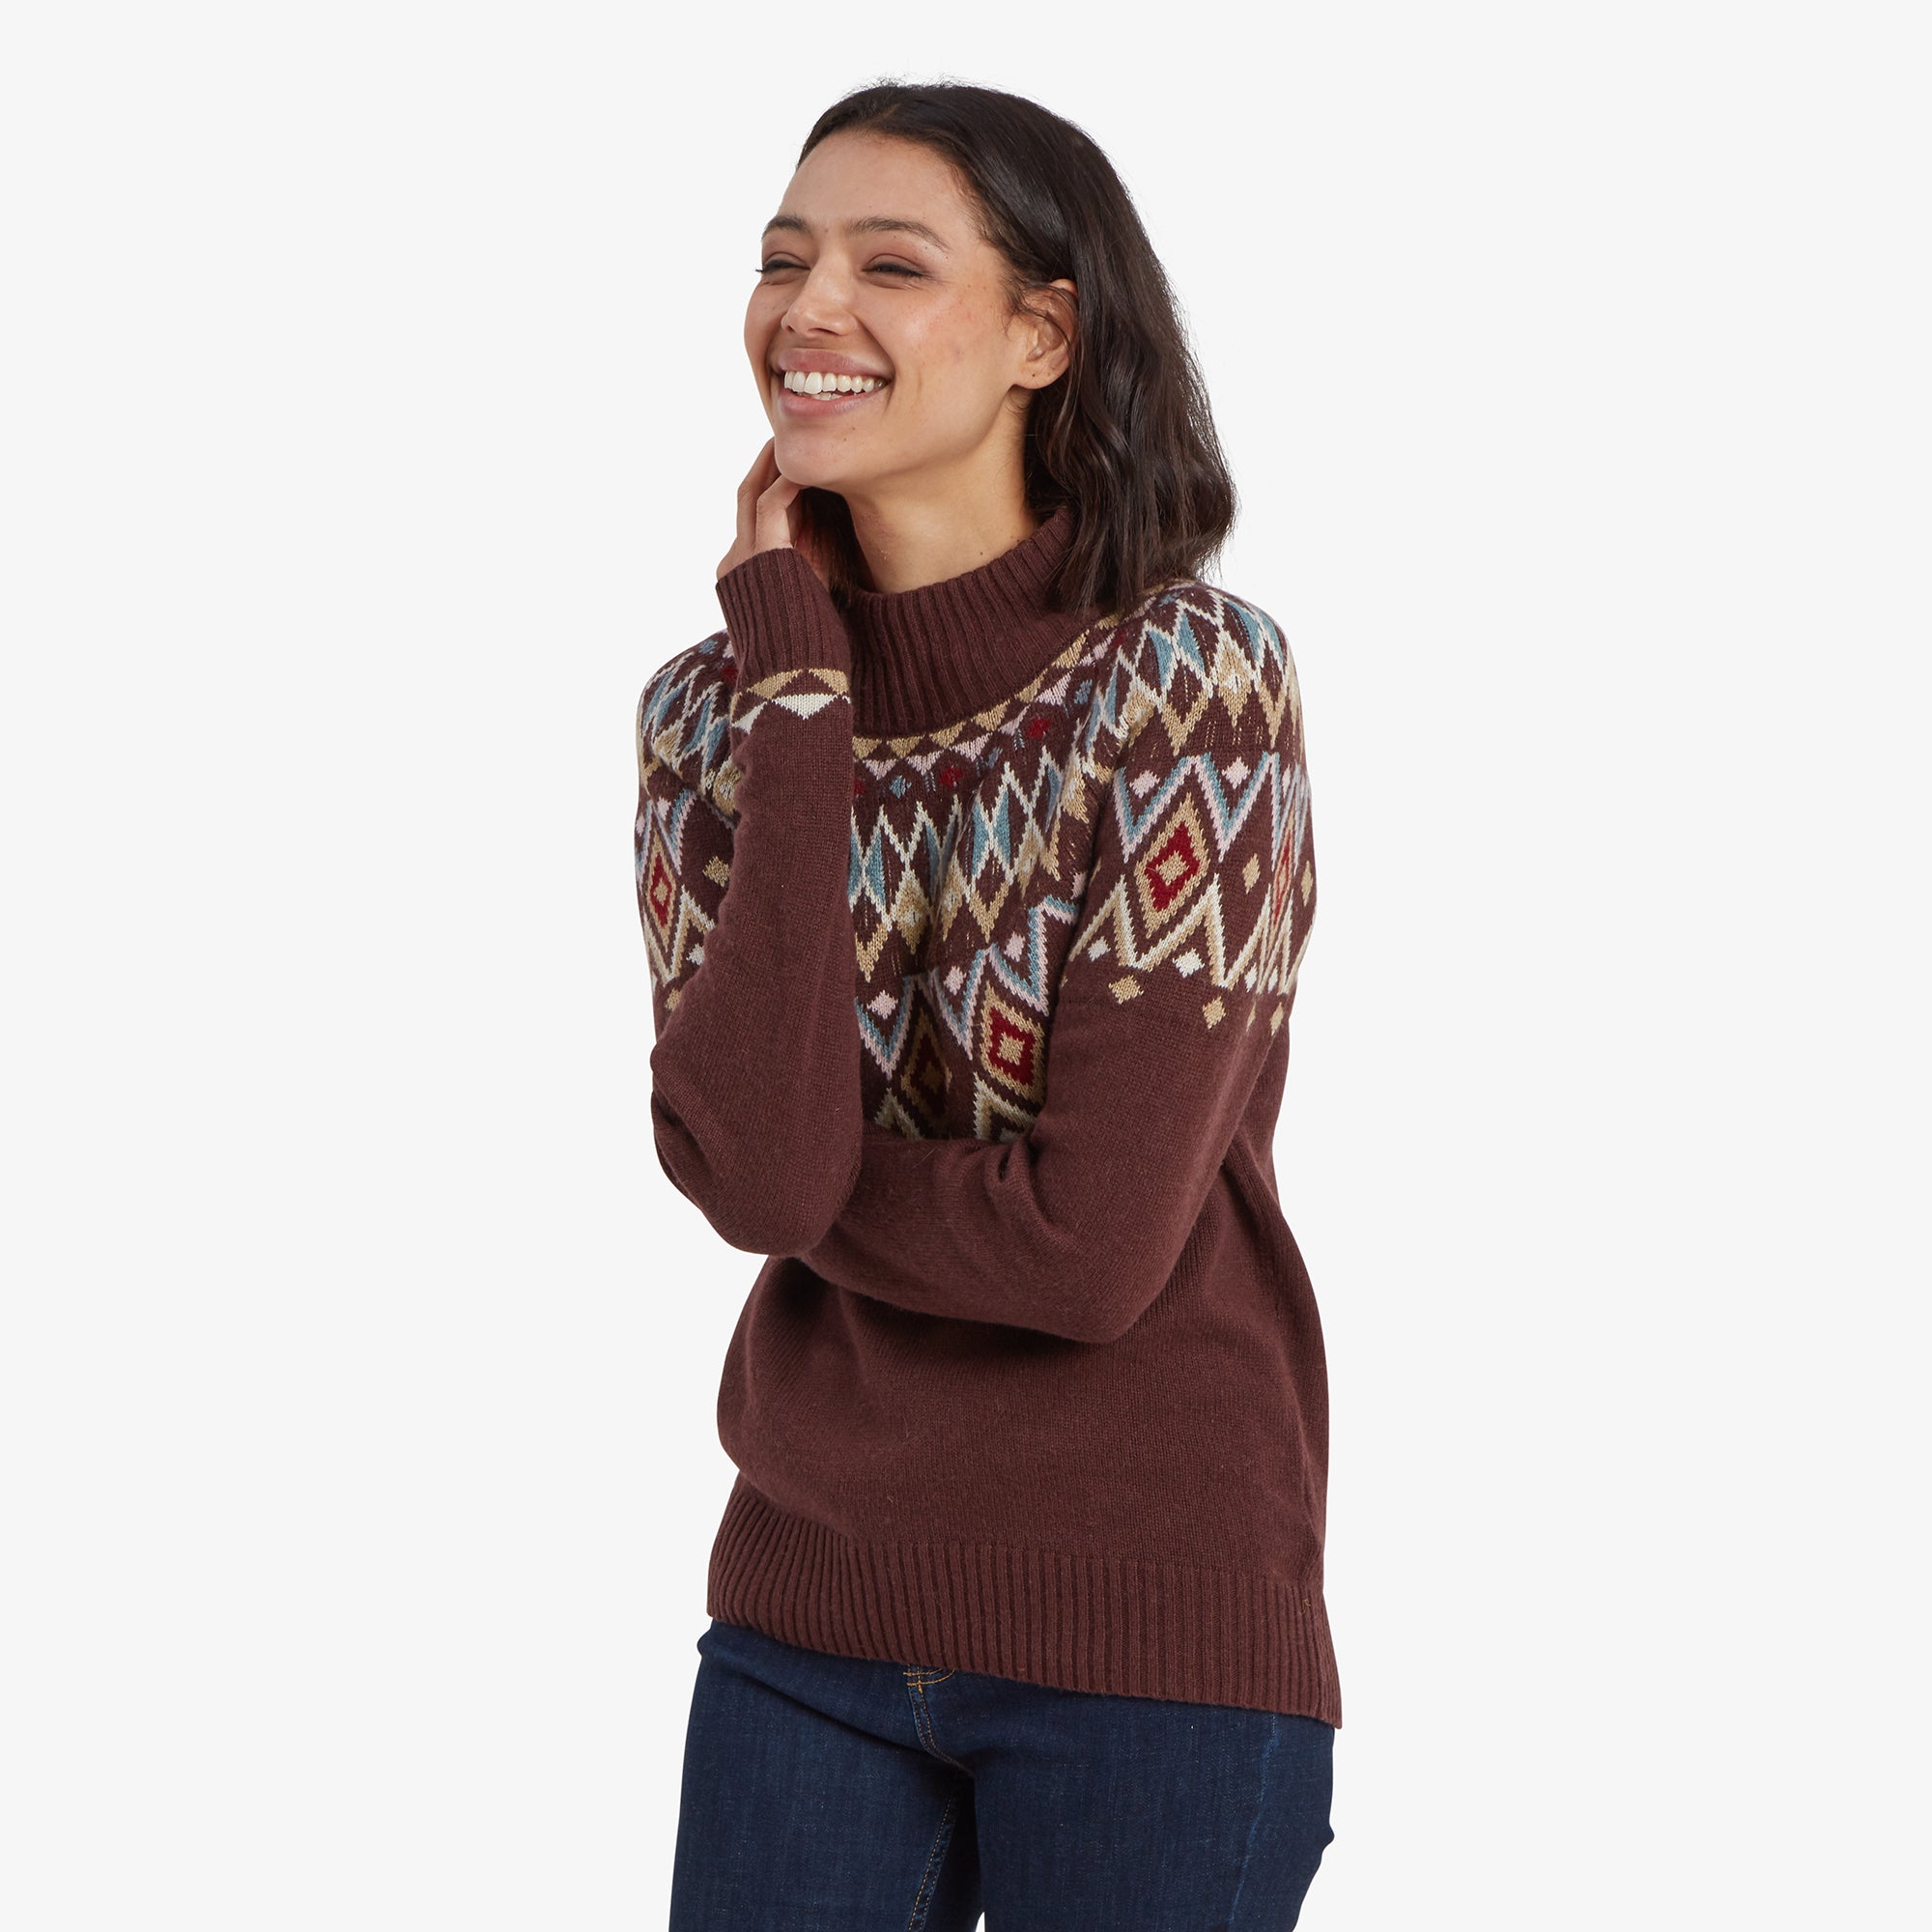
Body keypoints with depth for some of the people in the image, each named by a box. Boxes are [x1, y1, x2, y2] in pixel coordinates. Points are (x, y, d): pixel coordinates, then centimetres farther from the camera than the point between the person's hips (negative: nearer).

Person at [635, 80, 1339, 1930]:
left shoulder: (1188, 673, -13)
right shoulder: (715, 706, 1)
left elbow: (1093, 1238, -19)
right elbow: (752, 1170, -16)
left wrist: (804, 1170, -6)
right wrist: (799, 687, -13)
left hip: (1147, 1630, -4)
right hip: (809, 1612, 4)